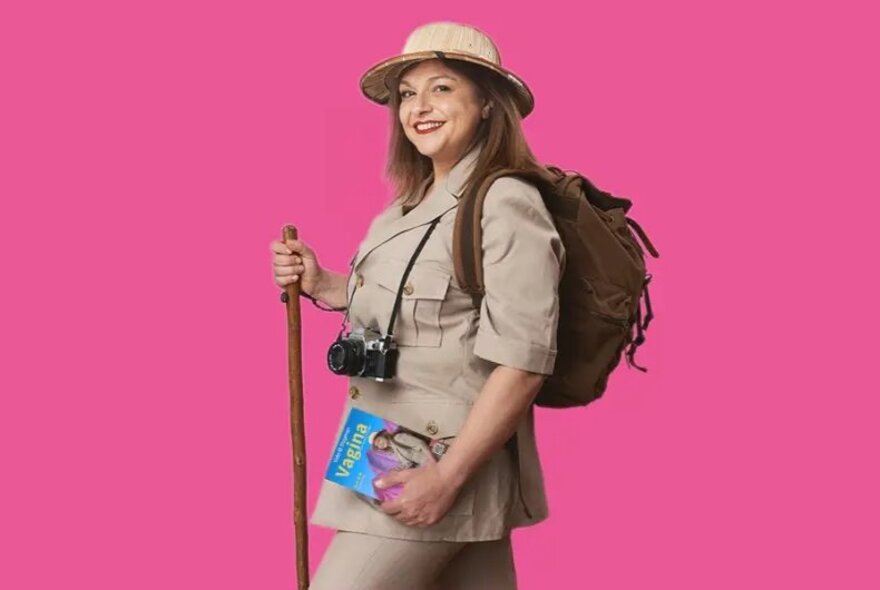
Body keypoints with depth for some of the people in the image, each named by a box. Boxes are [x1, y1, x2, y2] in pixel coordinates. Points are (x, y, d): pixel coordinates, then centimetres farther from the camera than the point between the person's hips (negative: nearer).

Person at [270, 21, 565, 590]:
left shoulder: (507, 205, -17)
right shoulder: (417, 201, 11)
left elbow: (523, 362, -21)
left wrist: (447, 476, -23)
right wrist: (320, 284, 8)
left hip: (442, 467, -8)